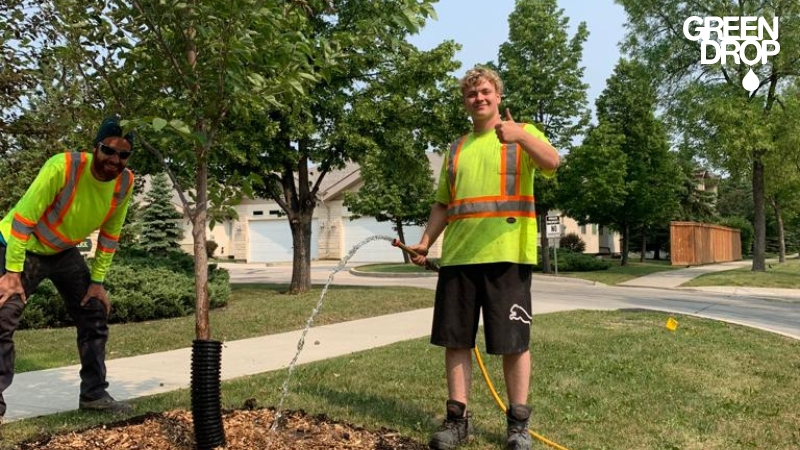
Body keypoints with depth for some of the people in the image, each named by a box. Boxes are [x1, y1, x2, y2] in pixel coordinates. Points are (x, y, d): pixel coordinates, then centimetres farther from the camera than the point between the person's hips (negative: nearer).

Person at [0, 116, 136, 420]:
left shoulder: (125, 183, -15)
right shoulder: (63, 167, -32)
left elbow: (109, 234, -4)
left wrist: (97, 281, -5)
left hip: (64, 252, 5)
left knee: (95, 315, 2)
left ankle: (94, 394, 13)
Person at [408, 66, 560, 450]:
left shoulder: (523, 134, 7)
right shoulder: (456, 149, 20)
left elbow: (551, 163, -15)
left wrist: (520, 135, -33)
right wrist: (425, 243, 9)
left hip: (507, 255, -4)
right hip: (457, 256, 5)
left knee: (513, 341, 2)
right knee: (455, 338, 6)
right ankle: (458, 419, 17)